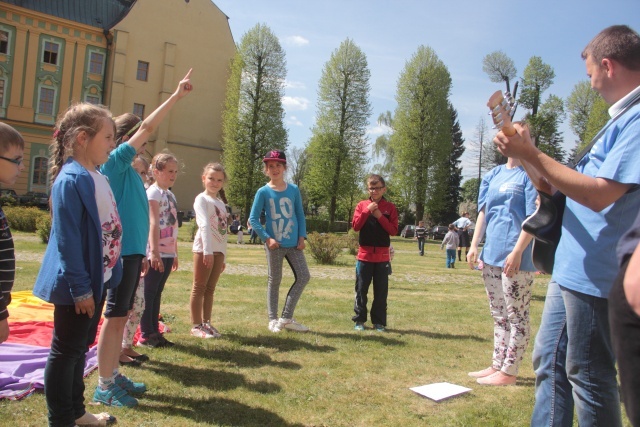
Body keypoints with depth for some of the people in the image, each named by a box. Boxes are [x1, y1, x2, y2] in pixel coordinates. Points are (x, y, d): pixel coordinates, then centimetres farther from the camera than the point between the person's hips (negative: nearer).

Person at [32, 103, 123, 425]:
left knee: (80, 347, 20)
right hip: (76, 286, -9)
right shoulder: (71, 180, -18)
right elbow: (67, 240, -21)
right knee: (66, 351, 5)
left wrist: (107, 275, 15)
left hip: (98, 279, 9)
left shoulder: (98, 178, 9)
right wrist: (80, 289, -19)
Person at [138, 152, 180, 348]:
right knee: (149, 292, 0)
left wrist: (175, 253, 20)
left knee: (157, 293, 12)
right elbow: (153, 223, -18)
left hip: (168, 252, 8)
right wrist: (154, 252, -24)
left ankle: (155, 333, 18)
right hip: (156, 252, -8)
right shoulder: (154, 192, -8)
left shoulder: (170, 195, 17)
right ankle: (146, 335, 7)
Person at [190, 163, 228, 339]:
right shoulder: (202, 199, -4)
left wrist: (222, 256, 17)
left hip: (218, 250, 7)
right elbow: (204, 224, -18)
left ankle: (206, 323, 18)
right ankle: (196, 325, 6)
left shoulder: (221, 203, 18)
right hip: (204, 249, -7)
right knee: (199, 287, 0)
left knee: (210, 288, 11)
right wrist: (207, 251, -29)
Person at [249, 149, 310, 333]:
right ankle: (273, 320, 20)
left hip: (293, 244, 3)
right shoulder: (263, 192, -4)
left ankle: (286, 318, 11)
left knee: (303, 277, -1)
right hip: (274, 244, -3)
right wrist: (267, 238, -13)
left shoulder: (294, 189, 5)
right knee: (274, 281, 7)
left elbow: (300, 215, 10)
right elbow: (253, 219, -4)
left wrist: (302, 237, -1)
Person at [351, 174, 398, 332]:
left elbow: (394, 230, -5)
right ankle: (359, 320, 15)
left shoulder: (390, 207, 3)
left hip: (382, 255, 0)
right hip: (364, 254, 0)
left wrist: (379, 216, -13)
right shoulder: (361, 205, 5)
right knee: (361, 289, 5)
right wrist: (367, 210, -14)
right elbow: (355, 226, -5)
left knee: (381, 291, 5)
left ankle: (379, 322, 14)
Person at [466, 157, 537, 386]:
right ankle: (497, 365, 26)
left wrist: (517, 251, -19)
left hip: (516, 258, -7)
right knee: (499, 315, 16)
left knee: (516, 316, 2)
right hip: (491, 255, 7)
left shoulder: (530, 174, -6)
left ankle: (508, 372, 11)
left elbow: (534, 217, -11)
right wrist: (474, 245, 6)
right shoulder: (493, 174, 14)